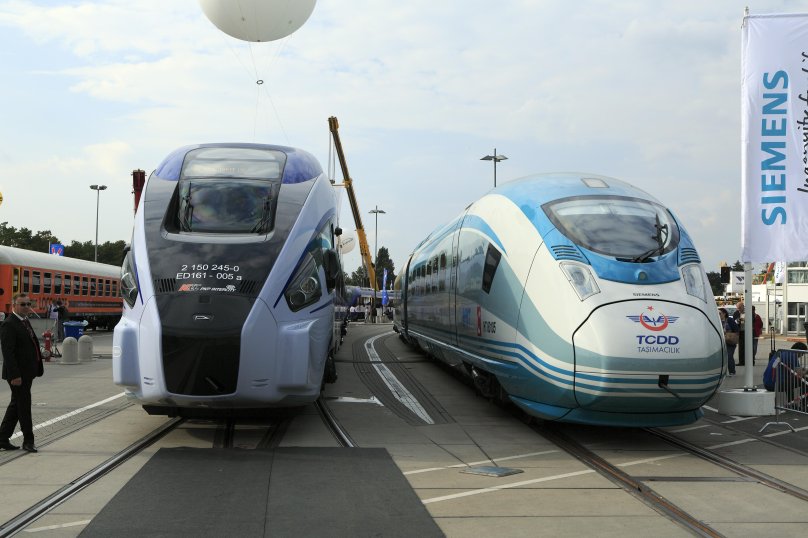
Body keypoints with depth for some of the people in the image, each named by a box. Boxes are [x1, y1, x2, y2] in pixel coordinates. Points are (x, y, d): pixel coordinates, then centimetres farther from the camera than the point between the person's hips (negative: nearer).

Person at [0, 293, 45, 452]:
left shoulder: (25, 321, 14)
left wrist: (39, 367, 15)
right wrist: (14, 375, -25)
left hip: (26, 373, 9)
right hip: (17, 374, -9)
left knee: (16, 405, 14)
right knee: (24, 406, 0)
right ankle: (28, 441, 10)